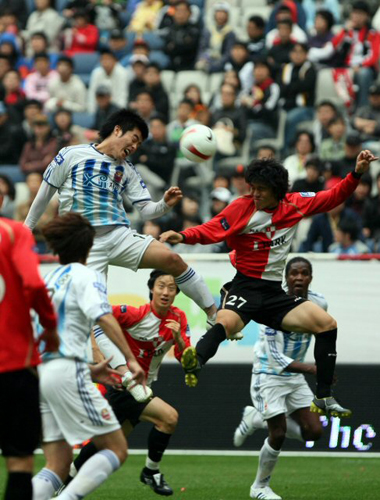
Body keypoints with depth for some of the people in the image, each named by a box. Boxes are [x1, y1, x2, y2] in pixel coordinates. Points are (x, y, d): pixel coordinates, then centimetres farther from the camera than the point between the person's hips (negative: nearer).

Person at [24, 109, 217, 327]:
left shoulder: (127, 170, 15)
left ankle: (214, 315, -13)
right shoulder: (72, 155, 3)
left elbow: (146, 209, 11)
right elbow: (46, 192, 10)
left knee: (172, 259, -17)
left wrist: (165, 205, -11)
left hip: (120, 235, 3)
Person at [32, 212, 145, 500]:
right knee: (117, 450, -1)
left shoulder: (49, 279, 21)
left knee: (58, 466, 7)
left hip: (37, 374, 8)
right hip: (66, 372, -8)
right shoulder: (85, 276, -1)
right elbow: (104, 317, -19)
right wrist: (130, 358, -21)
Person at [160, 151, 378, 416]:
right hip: (246, 286, -4)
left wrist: (357, 173, 3)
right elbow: (211, 230, -16)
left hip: (275, 294, 4)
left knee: (327, 325, -6)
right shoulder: (242, 207, -7)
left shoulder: (295, 204, 5)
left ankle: (324, 398, -2)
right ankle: (195, 362, -60)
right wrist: (183, 236, -34)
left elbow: (334, 197, 14)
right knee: (226, 323, -36)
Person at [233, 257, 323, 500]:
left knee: (314, 432, -1)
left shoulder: (319, 304, -8)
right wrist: (310, 368, -38)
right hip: (270, 376, -6)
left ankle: (257, 419, 19)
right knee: (278, 435, -7)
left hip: (295, 376, 6)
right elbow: (275, 357, -29)